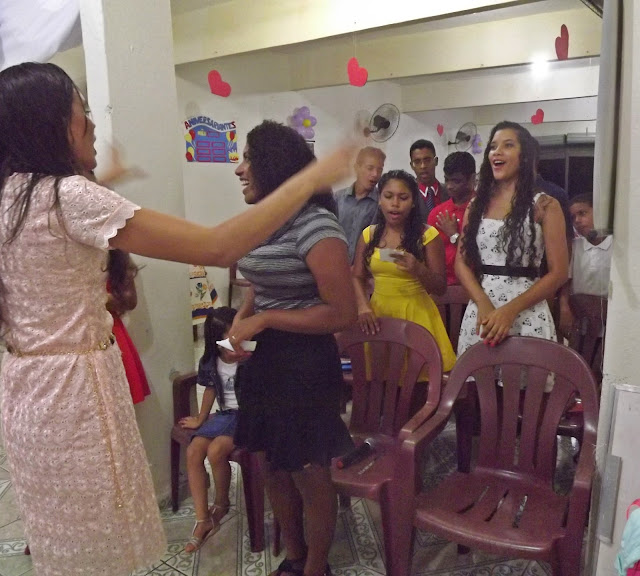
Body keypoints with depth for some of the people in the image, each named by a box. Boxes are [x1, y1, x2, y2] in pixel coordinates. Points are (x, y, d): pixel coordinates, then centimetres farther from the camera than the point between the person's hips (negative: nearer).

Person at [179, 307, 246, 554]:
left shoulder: (251, 359, -18)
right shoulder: (209, 362, -1)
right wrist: (201, 420, 23)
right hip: (225, 414, 6)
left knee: (215, 451, -26)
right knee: (193, 452, -13)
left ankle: (221, 503, 5)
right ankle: (203, 520, -2)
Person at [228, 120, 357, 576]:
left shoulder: (316, 226, -20)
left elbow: (342, 313, -22)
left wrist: (263, 320, -20)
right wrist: (242, 318, 1)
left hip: (304, 364, -8)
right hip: (265, 360, 9)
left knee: (310, 475, 9)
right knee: (274, 466, 20)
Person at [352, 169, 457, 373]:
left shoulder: (427, 235, -6)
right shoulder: (369, 234, 4)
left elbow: (441, 287, -4)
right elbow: (357, 277, 5)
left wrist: (418, 270, -24)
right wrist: (363, 307, -13)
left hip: (415, 314, -3)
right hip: (379, 312, 3)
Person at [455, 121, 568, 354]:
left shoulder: (545, 205, -1)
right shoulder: (476, 204, 9)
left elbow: (558, 273, -4)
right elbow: (462, 262, 5)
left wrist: (510, 310, -14)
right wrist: (484, 304, -12)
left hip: (527, 316, -3)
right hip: (479, 312, 3)